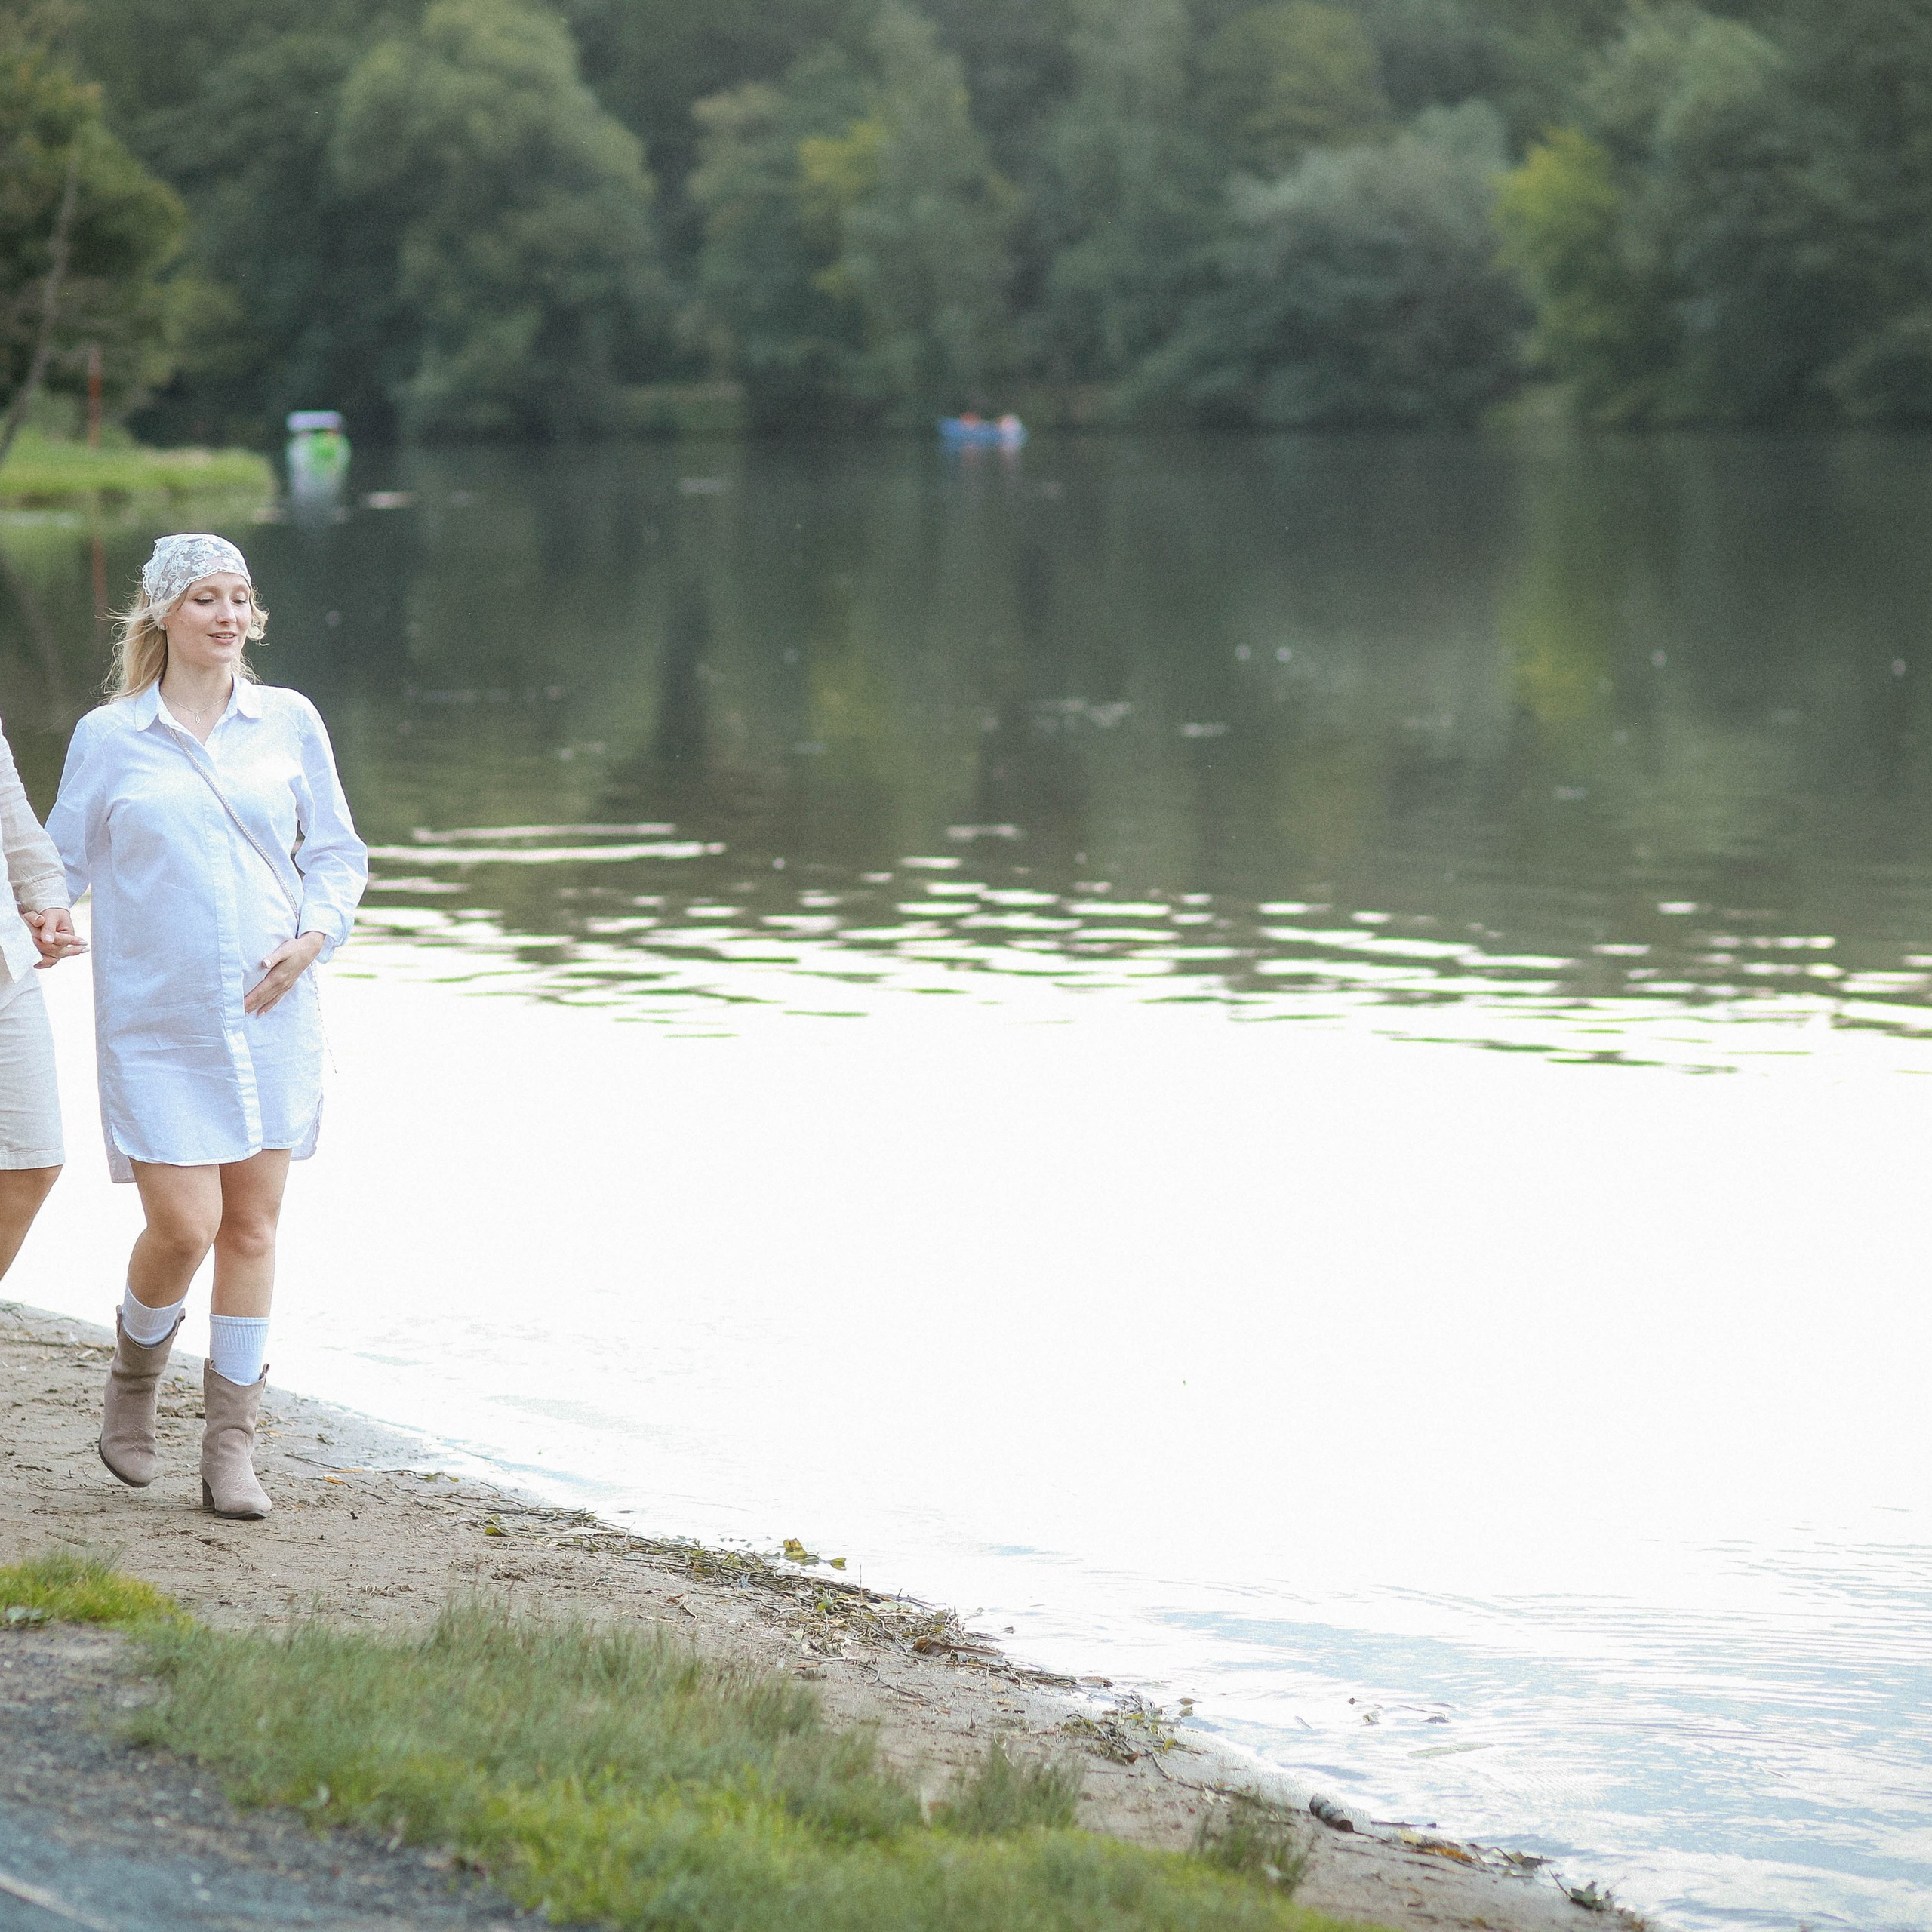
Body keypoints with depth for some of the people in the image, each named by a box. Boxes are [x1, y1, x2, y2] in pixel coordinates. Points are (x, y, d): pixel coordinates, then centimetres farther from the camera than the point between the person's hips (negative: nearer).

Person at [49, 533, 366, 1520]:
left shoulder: (289, 723, 5)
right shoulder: (107, 738, 1)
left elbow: (338, 853, 10)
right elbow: (62, 863, 8)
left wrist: (315, 935, -6)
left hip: (269, 1018, 2)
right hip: (155, 1024, -2)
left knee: (252, 1226, 3)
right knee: (184, 1225, -10)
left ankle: (229, 1447, 12)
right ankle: (131, 1384, 20)